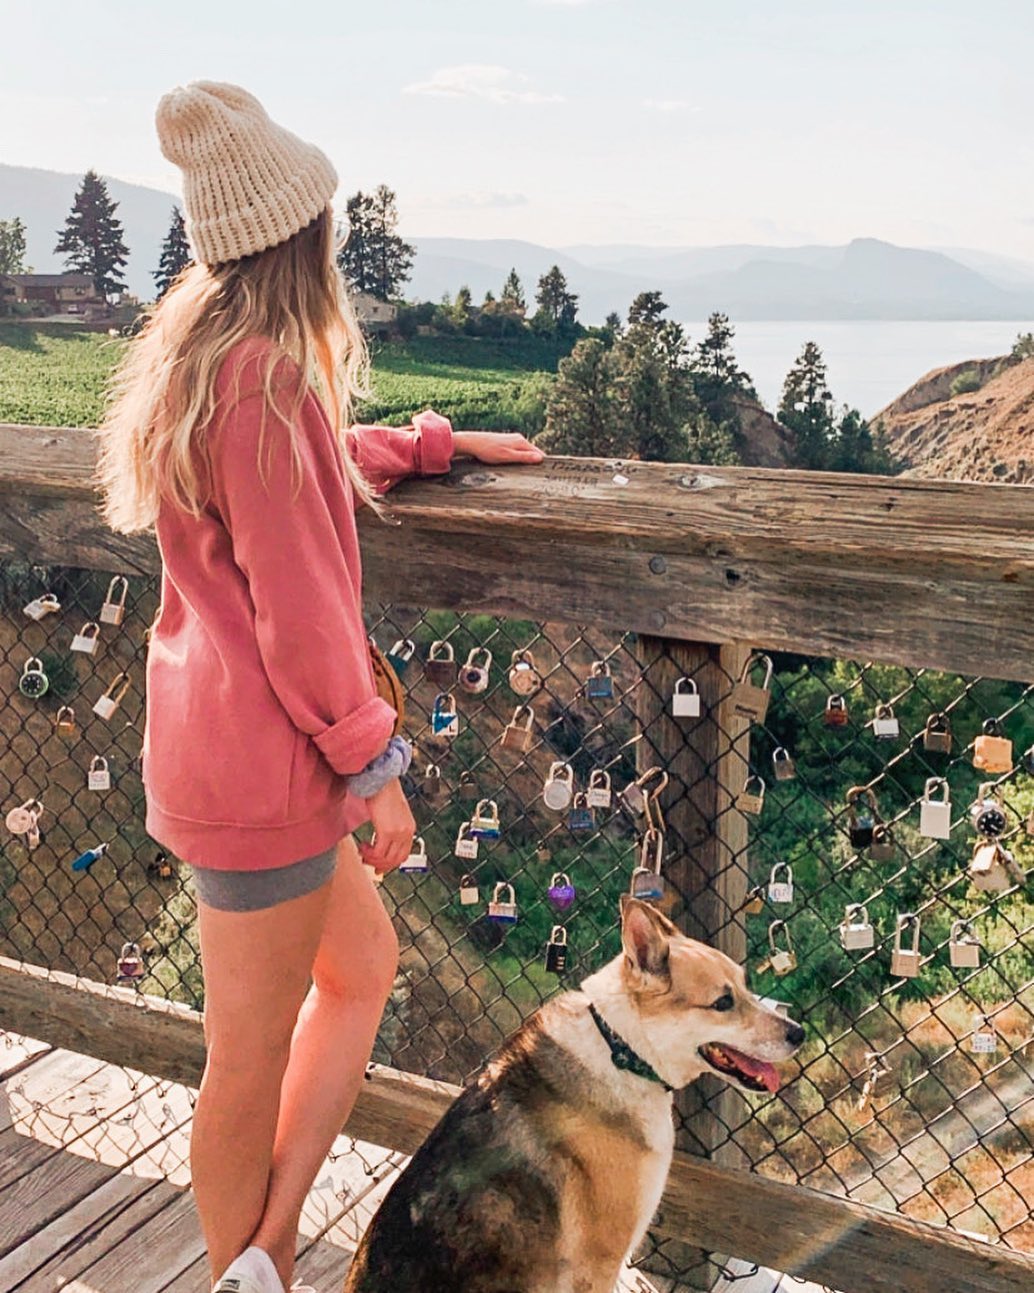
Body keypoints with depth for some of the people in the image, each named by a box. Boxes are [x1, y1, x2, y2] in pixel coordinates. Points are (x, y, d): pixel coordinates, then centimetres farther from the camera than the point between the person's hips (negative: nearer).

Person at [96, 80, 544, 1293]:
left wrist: (443, 440, 26)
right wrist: (374, 762, -13)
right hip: (258, 761, -10)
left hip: (212, 733, 10)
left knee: (363, 964, 21)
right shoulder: (265, 377, -22)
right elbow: (296, 610, -22)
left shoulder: (200, 354, 10)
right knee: (253, 1067, 6)